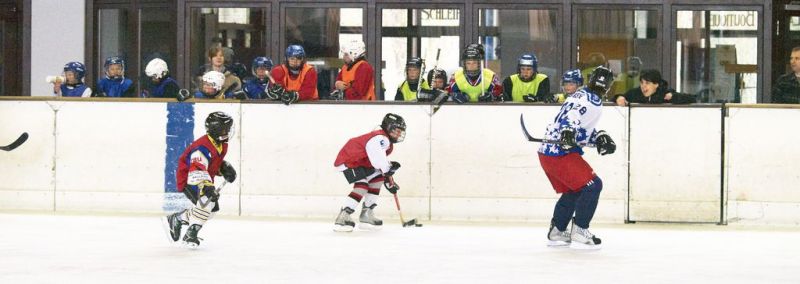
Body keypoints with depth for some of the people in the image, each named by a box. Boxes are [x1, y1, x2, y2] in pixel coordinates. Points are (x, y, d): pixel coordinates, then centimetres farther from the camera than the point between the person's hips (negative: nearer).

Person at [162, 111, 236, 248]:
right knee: (207, 202, -30)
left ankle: (175, 219, 30)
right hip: (188, 179, -10)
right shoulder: (203, 147, -31)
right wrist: (206, 186, -58)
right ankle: (191, 234, -21)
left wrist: (225, 168, 2)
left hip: (204, 180, 10)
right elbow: (197, 170, -44)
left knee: (213, 209, 13)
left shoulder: (222, 145, 2)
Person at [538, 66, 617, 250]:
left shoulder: (580, 95, 21)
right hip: (561, 153, -10)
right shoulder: (593, 101, -10)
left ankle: (556, 232, 26)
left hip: (546, 152, 10)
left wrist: (600, 138, 14)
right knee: (592, 185, -8)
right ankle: (579, 233, -8)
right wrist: (568, 132, -44)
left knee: (572, 190, 22)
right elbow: (572, 116, -28)